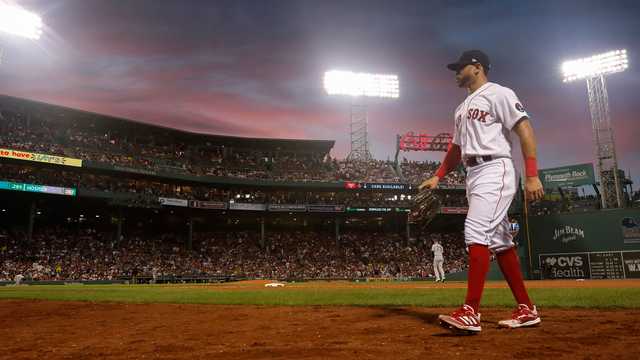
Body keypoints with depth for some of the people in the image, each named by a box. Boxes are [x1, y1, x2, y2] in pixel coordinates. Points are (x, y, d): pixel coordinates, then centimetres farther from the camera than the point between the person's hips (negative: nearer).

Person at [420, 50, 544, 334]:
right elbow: (457, 148, 28)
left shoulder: (498, 93, -2)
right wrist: (437, 176, 15)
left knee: (476, 232, -21)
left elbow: (524, 130, -11)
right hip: (473, 175, 9)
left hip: (494, 169, -9)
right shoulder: (462, 108, 24)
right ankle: (526, 309, 15)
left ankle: (471, 313, -23)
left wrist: (532, 175, -20)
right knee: (499, 241, 8)